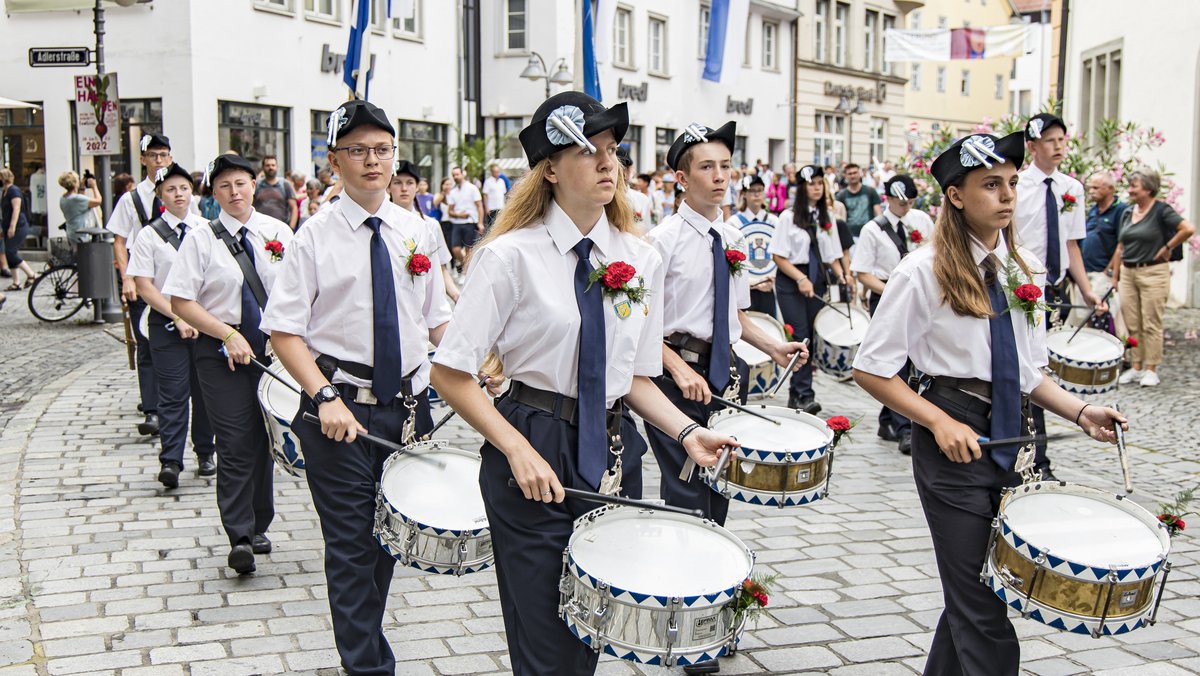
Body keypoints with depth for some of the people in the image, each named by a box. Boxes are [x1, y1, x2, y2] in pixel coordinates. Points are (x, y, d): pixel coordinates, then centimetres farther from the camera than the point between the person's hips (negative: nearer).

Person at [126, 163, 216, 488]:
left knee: (205, 389, 9)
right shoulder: (149, 236, -2)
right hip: (166, 323, -2)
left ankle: (205, 453, 22)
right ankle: (170, 461, -6)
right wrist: (178, 318, -11)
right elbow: (144, 286, -4)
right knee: (173, 394, -6)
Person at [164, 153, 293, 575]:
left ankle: (258, 527, 25)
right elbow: (182, 302, -6)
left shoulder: (278, 232, 5)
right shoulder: (202, 239, -3)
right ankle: (240, 538, -4)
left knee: (266, 440, 11)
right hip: (222, 353, -3)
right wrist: (230, 336, -15)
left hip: (273, 348, 3)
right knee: (237, 446, -8)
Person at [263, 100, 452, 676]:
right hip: (340, 407, -4)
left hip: (408, 402, 4)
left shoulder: (415, 231, 6)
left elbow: (436, 319, 12)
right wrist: (325, 397, -19)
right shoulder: (315, 236, -6)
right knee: (351, 543, 1)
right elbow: (284, 331, -9)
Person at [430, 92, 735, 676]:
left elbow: (636, 377, 11)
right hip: (535, 455, -4)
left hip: (614, 453, 5)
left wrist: (687, 432, -5)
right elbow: (450, 373, -9)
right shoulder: (510, 256, -9)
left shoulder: (642, 260, 5)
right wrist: (518, 450, -18)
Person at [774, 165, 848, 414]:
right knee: (800, 335, -11)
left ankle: (795, 393, 14)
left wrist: (840, 273, -5)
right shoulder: (789, 216, -3)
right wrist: (801, 278, -16)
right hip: (791, 281, -5)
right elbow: (778, 256, -7)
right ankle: (805, 395, -12)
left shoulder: (828, 219, 11)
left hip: (817, 281, 5)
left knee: (813, 336, 4)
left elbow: (832, 256, 13)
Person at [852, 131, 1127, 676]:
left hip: (1013, 441, 6)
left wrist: (1080, 412, -1)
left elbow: (1030, 373, 15)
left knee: (970, 598, 14)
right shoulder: (924, 271, -9)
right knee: (984, 610, -3)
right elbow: (870, 369, -8)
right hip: (954, 440, -6)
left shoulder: (1025, 269, 9)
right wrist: (940, 422, -16)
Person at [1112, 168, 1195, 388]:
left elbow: (1188, 229, -20)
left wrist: (1167, 248, -12)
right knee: (1132, 325, 8)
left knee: (1151, 325, -2)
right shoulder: (1127, 213, 11)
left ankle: (1151, 370, 5)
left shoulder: (1161, 210, -8)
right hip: (1128, 273, 6)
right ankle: (1136, 368, 16)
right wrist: (1115, 276, 11)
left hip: (1153, 273, -6)